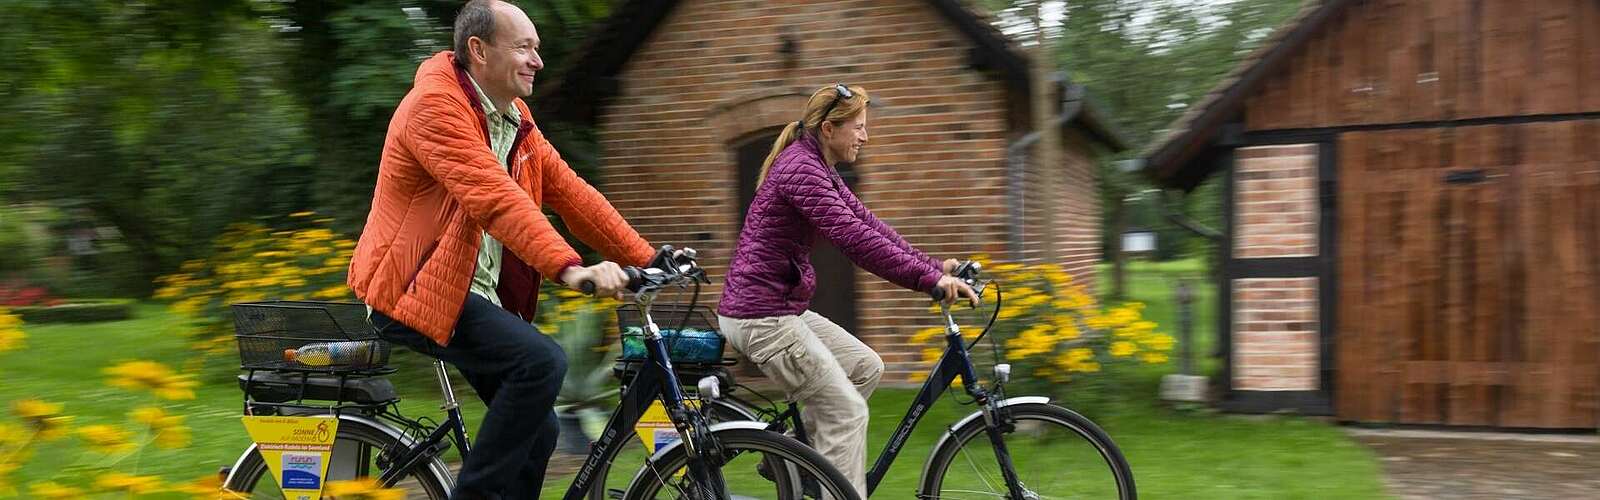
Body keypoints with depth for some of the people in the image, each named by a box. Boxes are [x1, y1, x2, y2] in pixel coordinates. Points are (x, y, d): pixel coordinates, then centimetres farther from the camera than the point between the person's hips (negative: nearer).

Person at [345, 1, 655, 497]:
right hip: (415, 289, -9)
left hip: (477, 293, 9)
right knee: (543, 361, -26)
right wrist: (569, 267, -40)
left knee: (538, 428, 6)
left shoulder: (515, 117, 11)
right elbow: (494, 199, -30)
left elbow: (570, 191, 9)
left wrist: (647, 258, 2)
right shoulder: (436, 104, -18)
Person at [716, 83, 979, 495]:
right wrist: (930, 279, -31)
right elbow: (856, 240, -28)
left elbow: (866, 223, 11)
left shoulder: (815, 168, 14)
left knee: (866, 367, 13)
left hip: (783, 308, 10)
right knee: (847, 410, -8)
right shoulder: (801, 171, -19)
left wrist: (934, 266, 3)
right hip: (760, 316, -10)